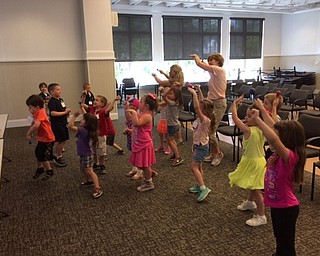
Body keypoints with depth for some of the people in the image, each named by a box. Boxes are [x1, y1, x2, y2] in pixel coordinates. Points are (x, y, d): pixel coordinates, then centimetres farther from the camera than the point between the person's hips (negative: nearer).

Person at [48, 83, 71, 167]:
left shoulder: (60, 100, 12)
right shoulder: (52, 102, -17)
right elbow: (53, 113, -28)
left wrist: (67, 112, 4)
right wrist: (65, 112, -21)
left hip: (63, 123, 9)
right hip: (57, 124, -9)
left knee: (64, 140, 15)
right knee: (61, 141, -3)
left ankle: (57, 156, 29)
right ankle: (58, 157, 14)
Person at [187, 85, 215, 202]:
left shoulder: (205, 120, -25)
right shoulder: (201, 117, 0)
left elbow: (197, 107, -39)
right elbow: (201, 102, 13)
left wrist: (194, 93, -34)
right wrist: (199, 90, 8)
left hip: (202, 146, -10)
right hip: (197, 145, 10)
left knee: (194, 167, -13)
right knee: (198, 167, 17)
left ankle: (204, 188, -12)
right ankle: (199, 185, 30)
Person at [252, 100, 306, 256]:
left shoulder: (290, 156, -29)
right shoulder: (281, 153, -5)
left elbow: (273, 139, -49)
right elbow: (273, 128, 5)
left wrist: (257, 119, -40)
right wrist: (262, 110, 10)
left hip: (286, 208, -9)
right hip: (277, 204, 9)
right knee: (279, 237, 29)